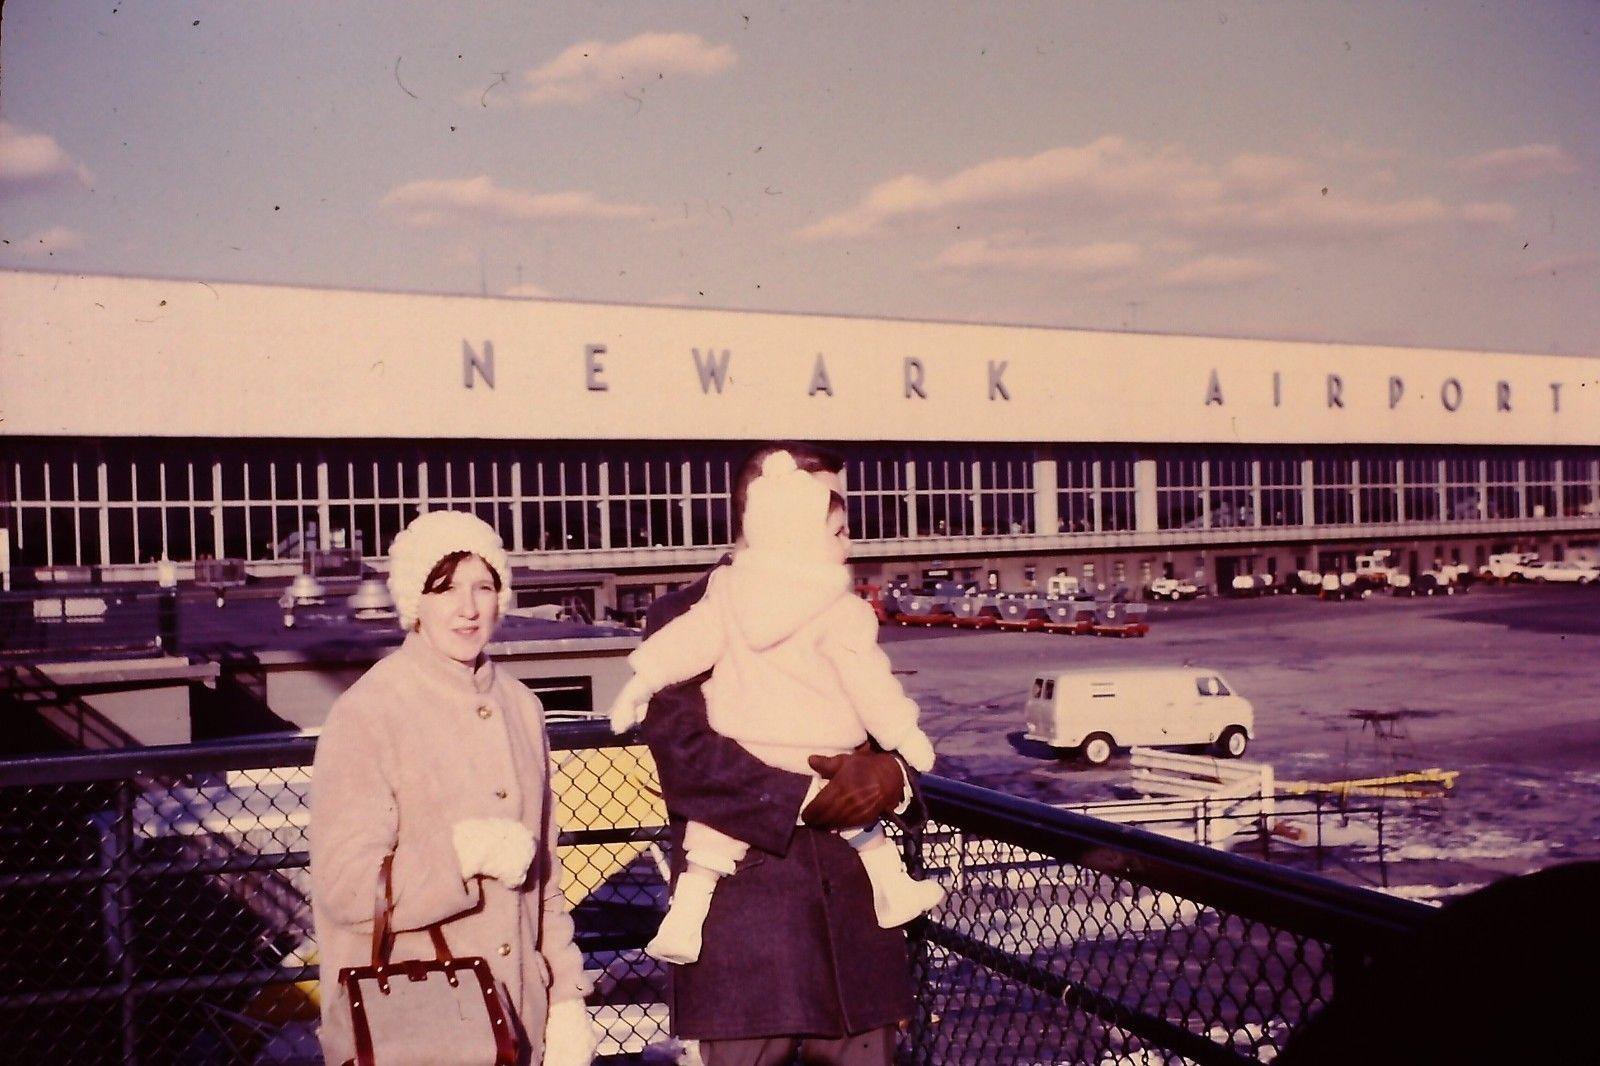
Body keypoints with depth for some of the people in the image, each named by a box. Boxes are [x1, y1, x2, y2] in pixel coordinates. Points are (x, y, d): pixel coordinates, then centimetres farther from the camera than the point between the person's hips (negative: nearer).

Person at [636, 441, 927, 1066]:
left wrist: (893, 776, -8)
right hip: (743, 926, -5)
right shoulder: (684, 619, 0)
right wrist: (808, 797, -16)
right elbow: (685, 756, -14)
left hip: (855, 929, 5)